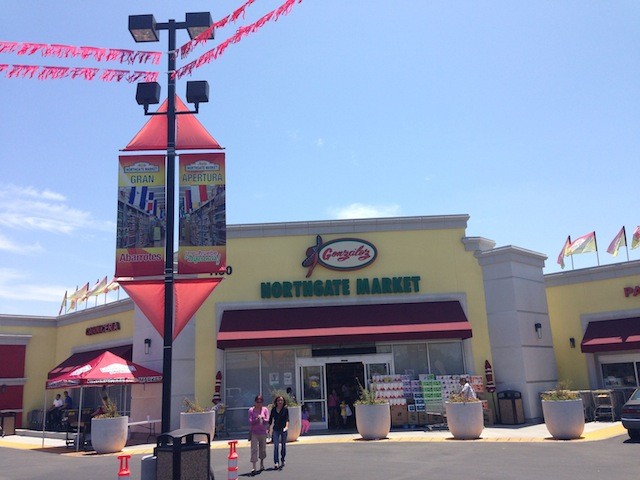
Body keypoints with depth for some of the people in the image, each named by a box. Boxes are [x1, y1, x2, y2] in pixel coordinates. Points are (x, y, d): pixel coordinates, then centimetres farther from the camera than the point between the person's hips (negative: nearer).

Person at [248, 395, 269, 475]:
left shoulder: (265, 409, 2)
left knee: (262, 449, 12)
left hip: (263, 432, 2)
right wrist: (256, 420, -23)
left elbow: (267, 420, -3)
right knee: (254, 449, -10)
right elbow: (250, 421, -6)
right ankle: (254, 467, -10)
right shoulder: (251, 410, -2)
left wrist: (262, 419, -21)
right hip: (254, 432, -2)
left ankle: (262, 463, 33)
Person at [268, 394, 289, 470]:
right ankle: (276, 462, -11)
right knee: (276, 446, -8)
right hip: (275, 429, 1)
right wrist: (269, 429, 6)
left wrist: (286, 426, -24)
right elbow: (270, 420, 9)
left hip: (283, 429, -1)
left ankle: (282, 461, 23)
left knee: (283, 445, 9)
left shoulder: (285, 409, -1)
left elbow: (287, 419, -9)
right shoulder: (273, 409, 4)